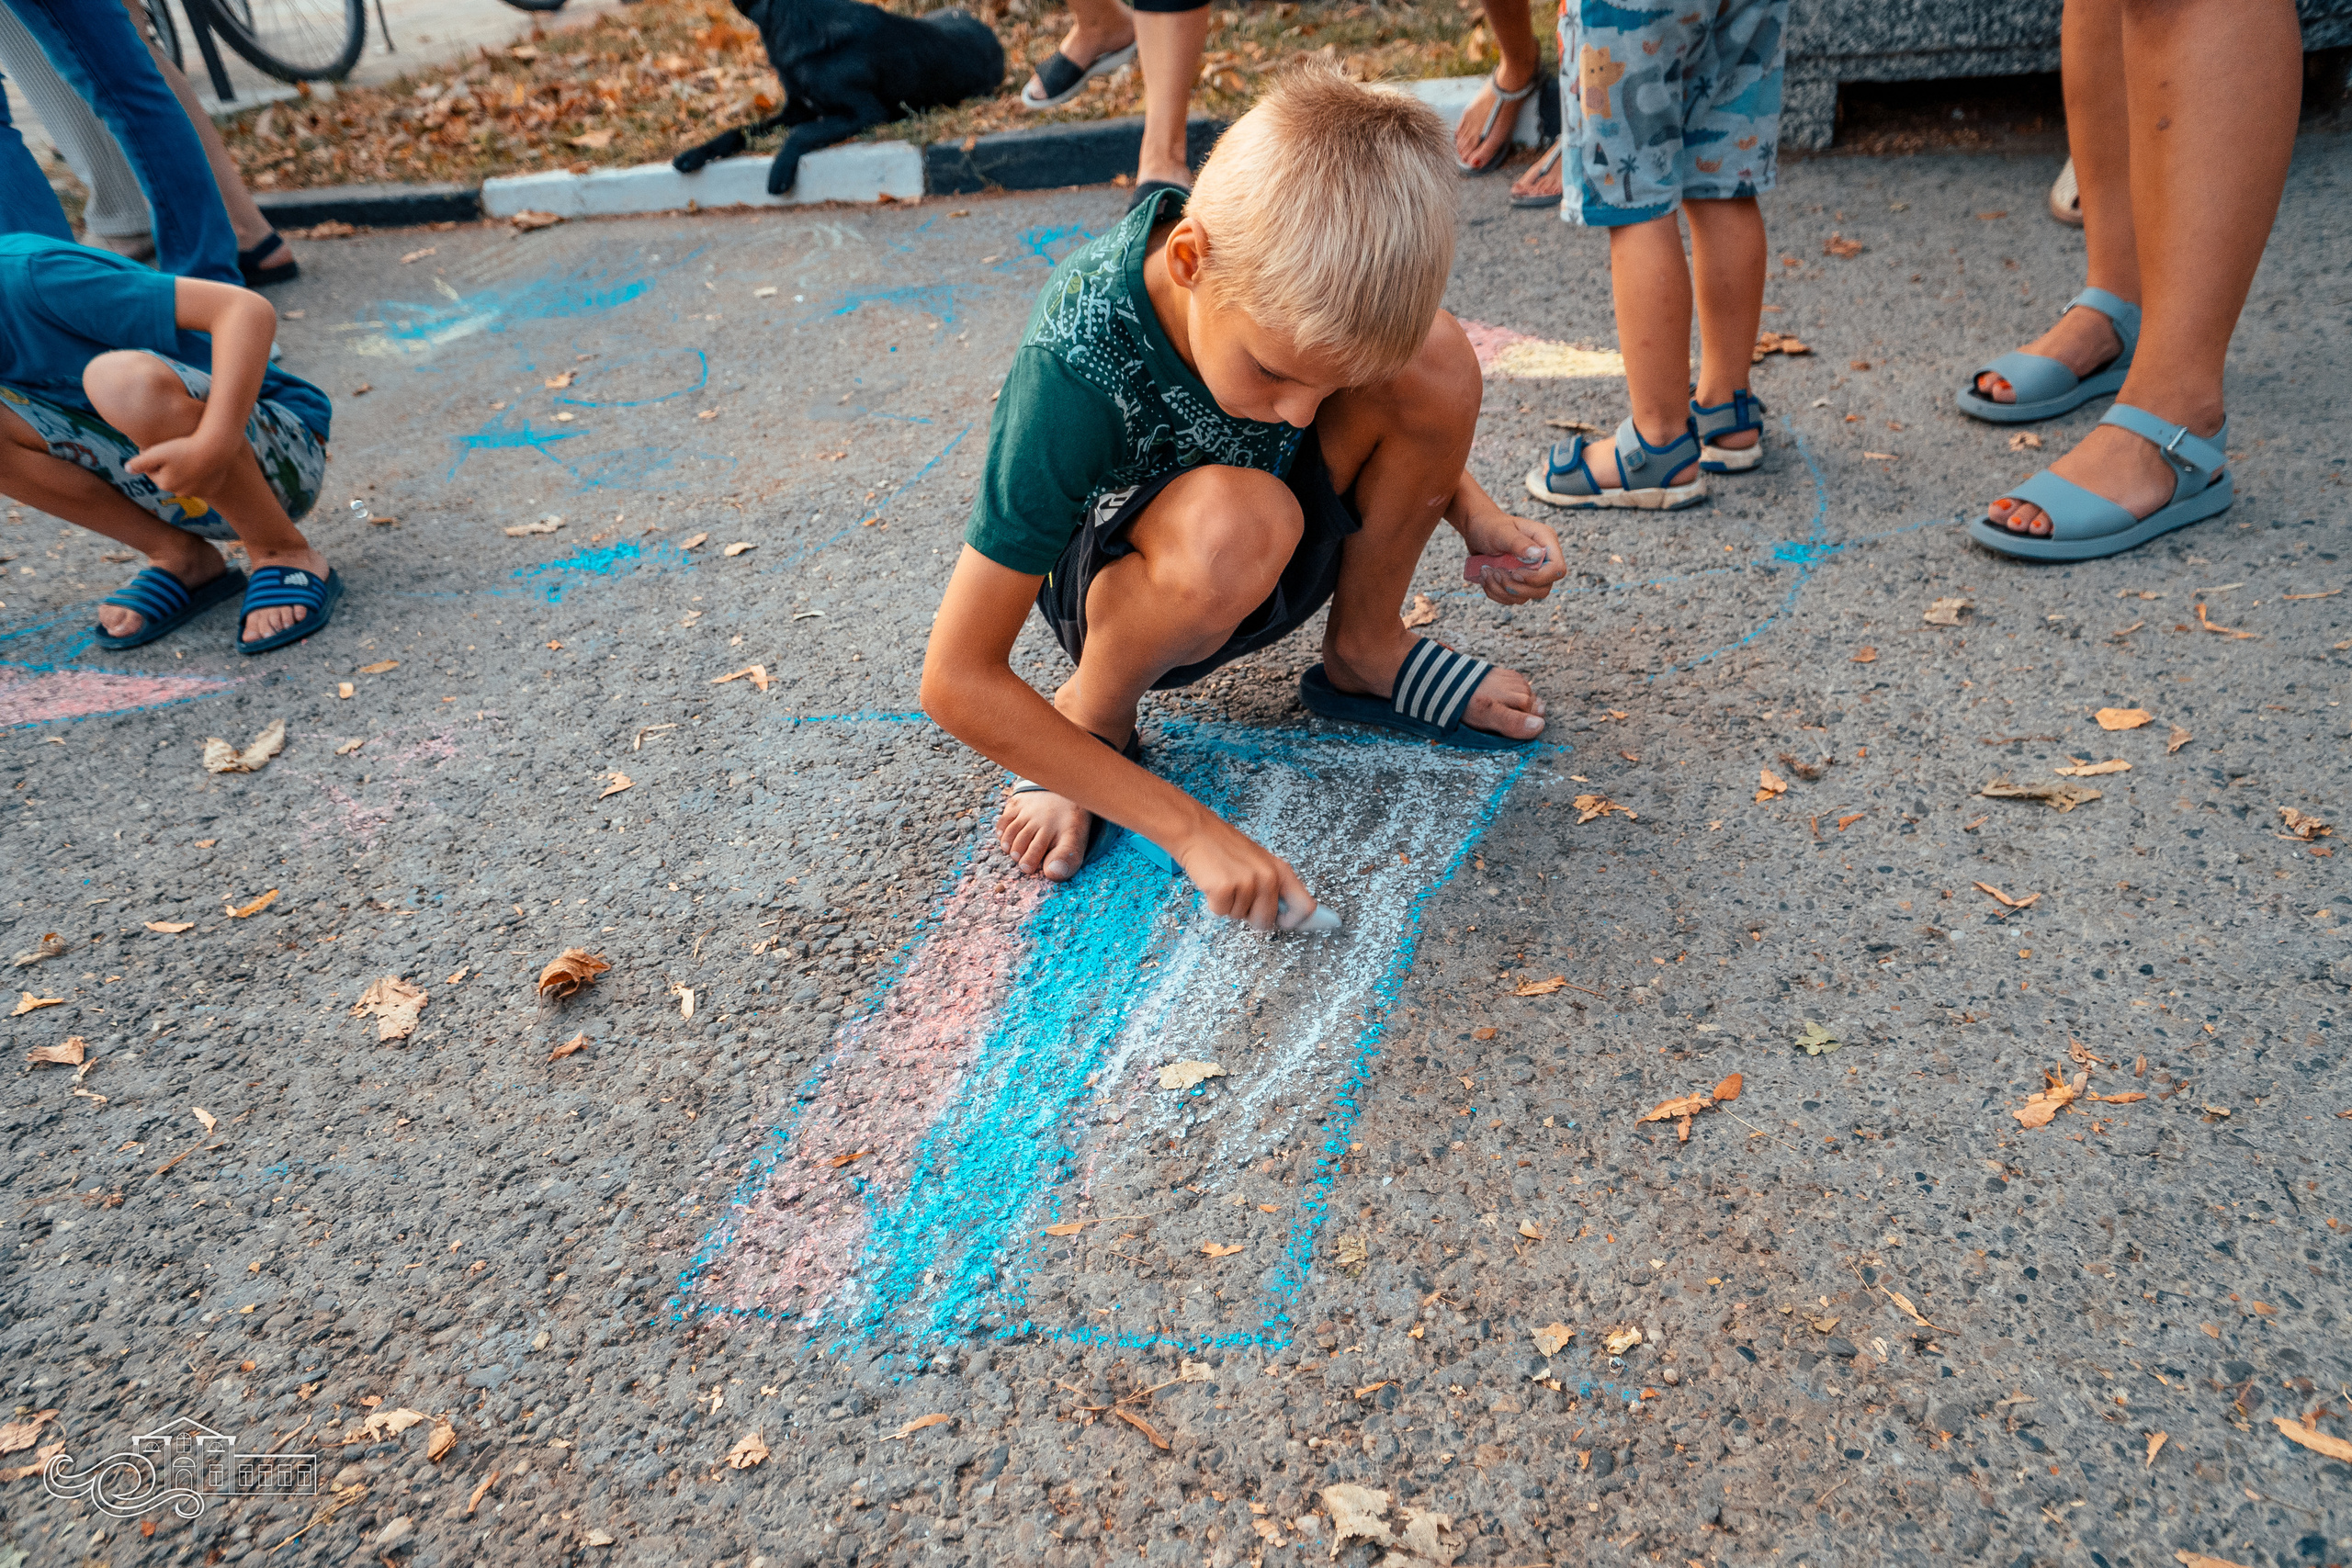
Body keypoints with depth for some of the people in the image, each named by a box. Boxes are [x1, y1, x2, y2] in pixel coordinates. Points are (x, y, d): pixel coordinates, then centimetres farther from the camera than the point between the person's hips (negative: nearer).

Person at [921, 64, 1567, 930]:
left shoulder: (1294, 282, -23)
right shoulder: (1071, 377, -36)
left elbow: (1403, 405, 4)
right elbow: (956, 681, -32)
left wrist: (1472, 513, -14)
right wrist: (1188, 827, -33)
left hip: (1267, 568, 5)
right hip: (1112, 584, -4)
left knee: (1438, 361, -21)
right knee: (1236, 517, -40)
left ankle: (1365, 651, 1)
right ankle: (1093, 715, -9)